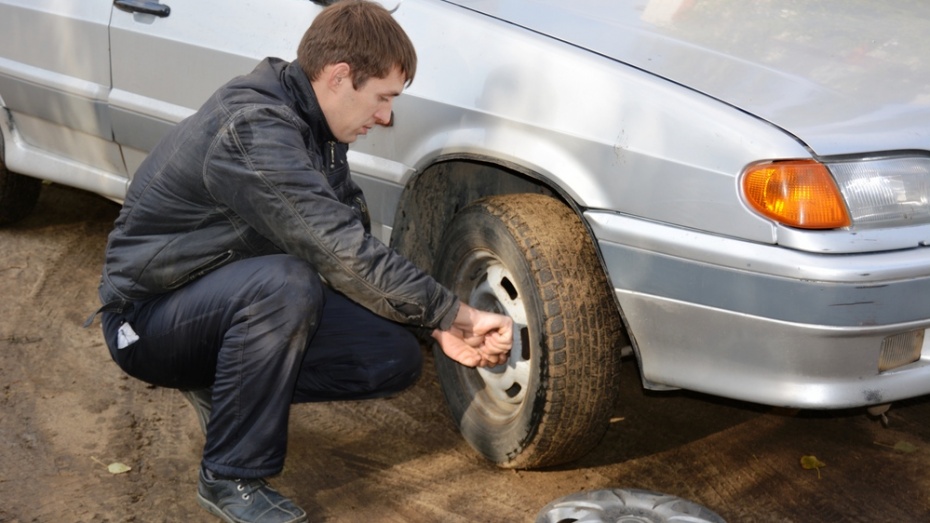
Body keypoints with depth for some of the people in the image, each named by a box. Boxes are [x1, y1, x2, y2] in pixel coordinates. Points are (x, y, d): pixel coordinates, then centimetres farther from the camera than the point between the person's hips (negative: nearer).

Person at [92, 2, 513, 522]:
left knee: (397, 359, -7)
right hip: (146, 322, -8)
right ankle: (231, 478, -20)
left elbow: (353, 242, 5)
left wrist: (442, 328, -6)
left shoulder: (313, 127, 1)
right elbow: (345, 256, -33)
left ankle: (226, 386, 10)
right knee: (284, 283, -38)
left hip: (236, 300, 8)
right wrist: (458, 315, -24)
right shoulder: (252, 129, -28)